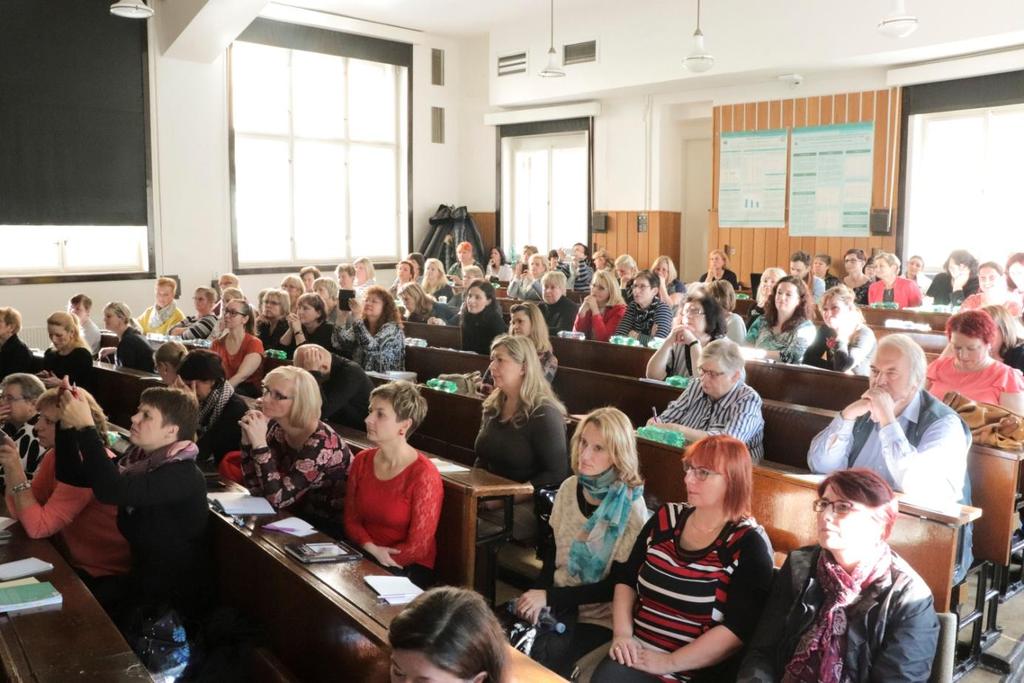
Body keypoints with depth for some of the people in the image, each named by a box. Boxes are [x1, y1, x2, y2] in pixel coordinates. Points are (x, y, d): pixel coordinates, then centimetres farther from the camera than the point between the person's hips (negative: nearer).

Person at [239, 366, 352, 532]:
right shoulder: (278, 430, -4)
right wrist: (248, 440, -15)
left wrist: (260, 443, -32)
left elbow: (277, 499, -28)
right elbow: (255, 487, -4)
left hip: (331, 528, -6)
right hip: (300, 517, 6)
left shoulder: (321, 443, -25)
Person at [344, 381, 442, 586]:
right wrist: (372, 549, -12)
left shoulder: (424, 475, -18)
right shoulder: (362, 460, 3)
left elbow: (417, 548, -15)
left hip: (408, 569, -6)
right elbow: (351, 520, 7)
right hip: (363, 558, 6)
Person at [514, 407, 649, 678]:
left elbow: (616, 585, -13)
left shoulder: (631, 508, -15)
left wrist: (549, 596, -18)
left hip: (598, 617, -4)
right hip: (556, 600, 4)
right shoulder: (569, 487, 0)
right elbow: (552, 550, 9)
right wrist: (538, 593, -9)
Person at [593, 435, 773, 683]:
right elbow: (626, 578, 12)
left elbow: (738, 629, -15)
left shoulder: (749, 545, -8)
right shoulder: (666, 517, 7)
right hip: (637, 654, 5)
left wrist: (670, 663, -17)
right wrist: (621, 633, -4)